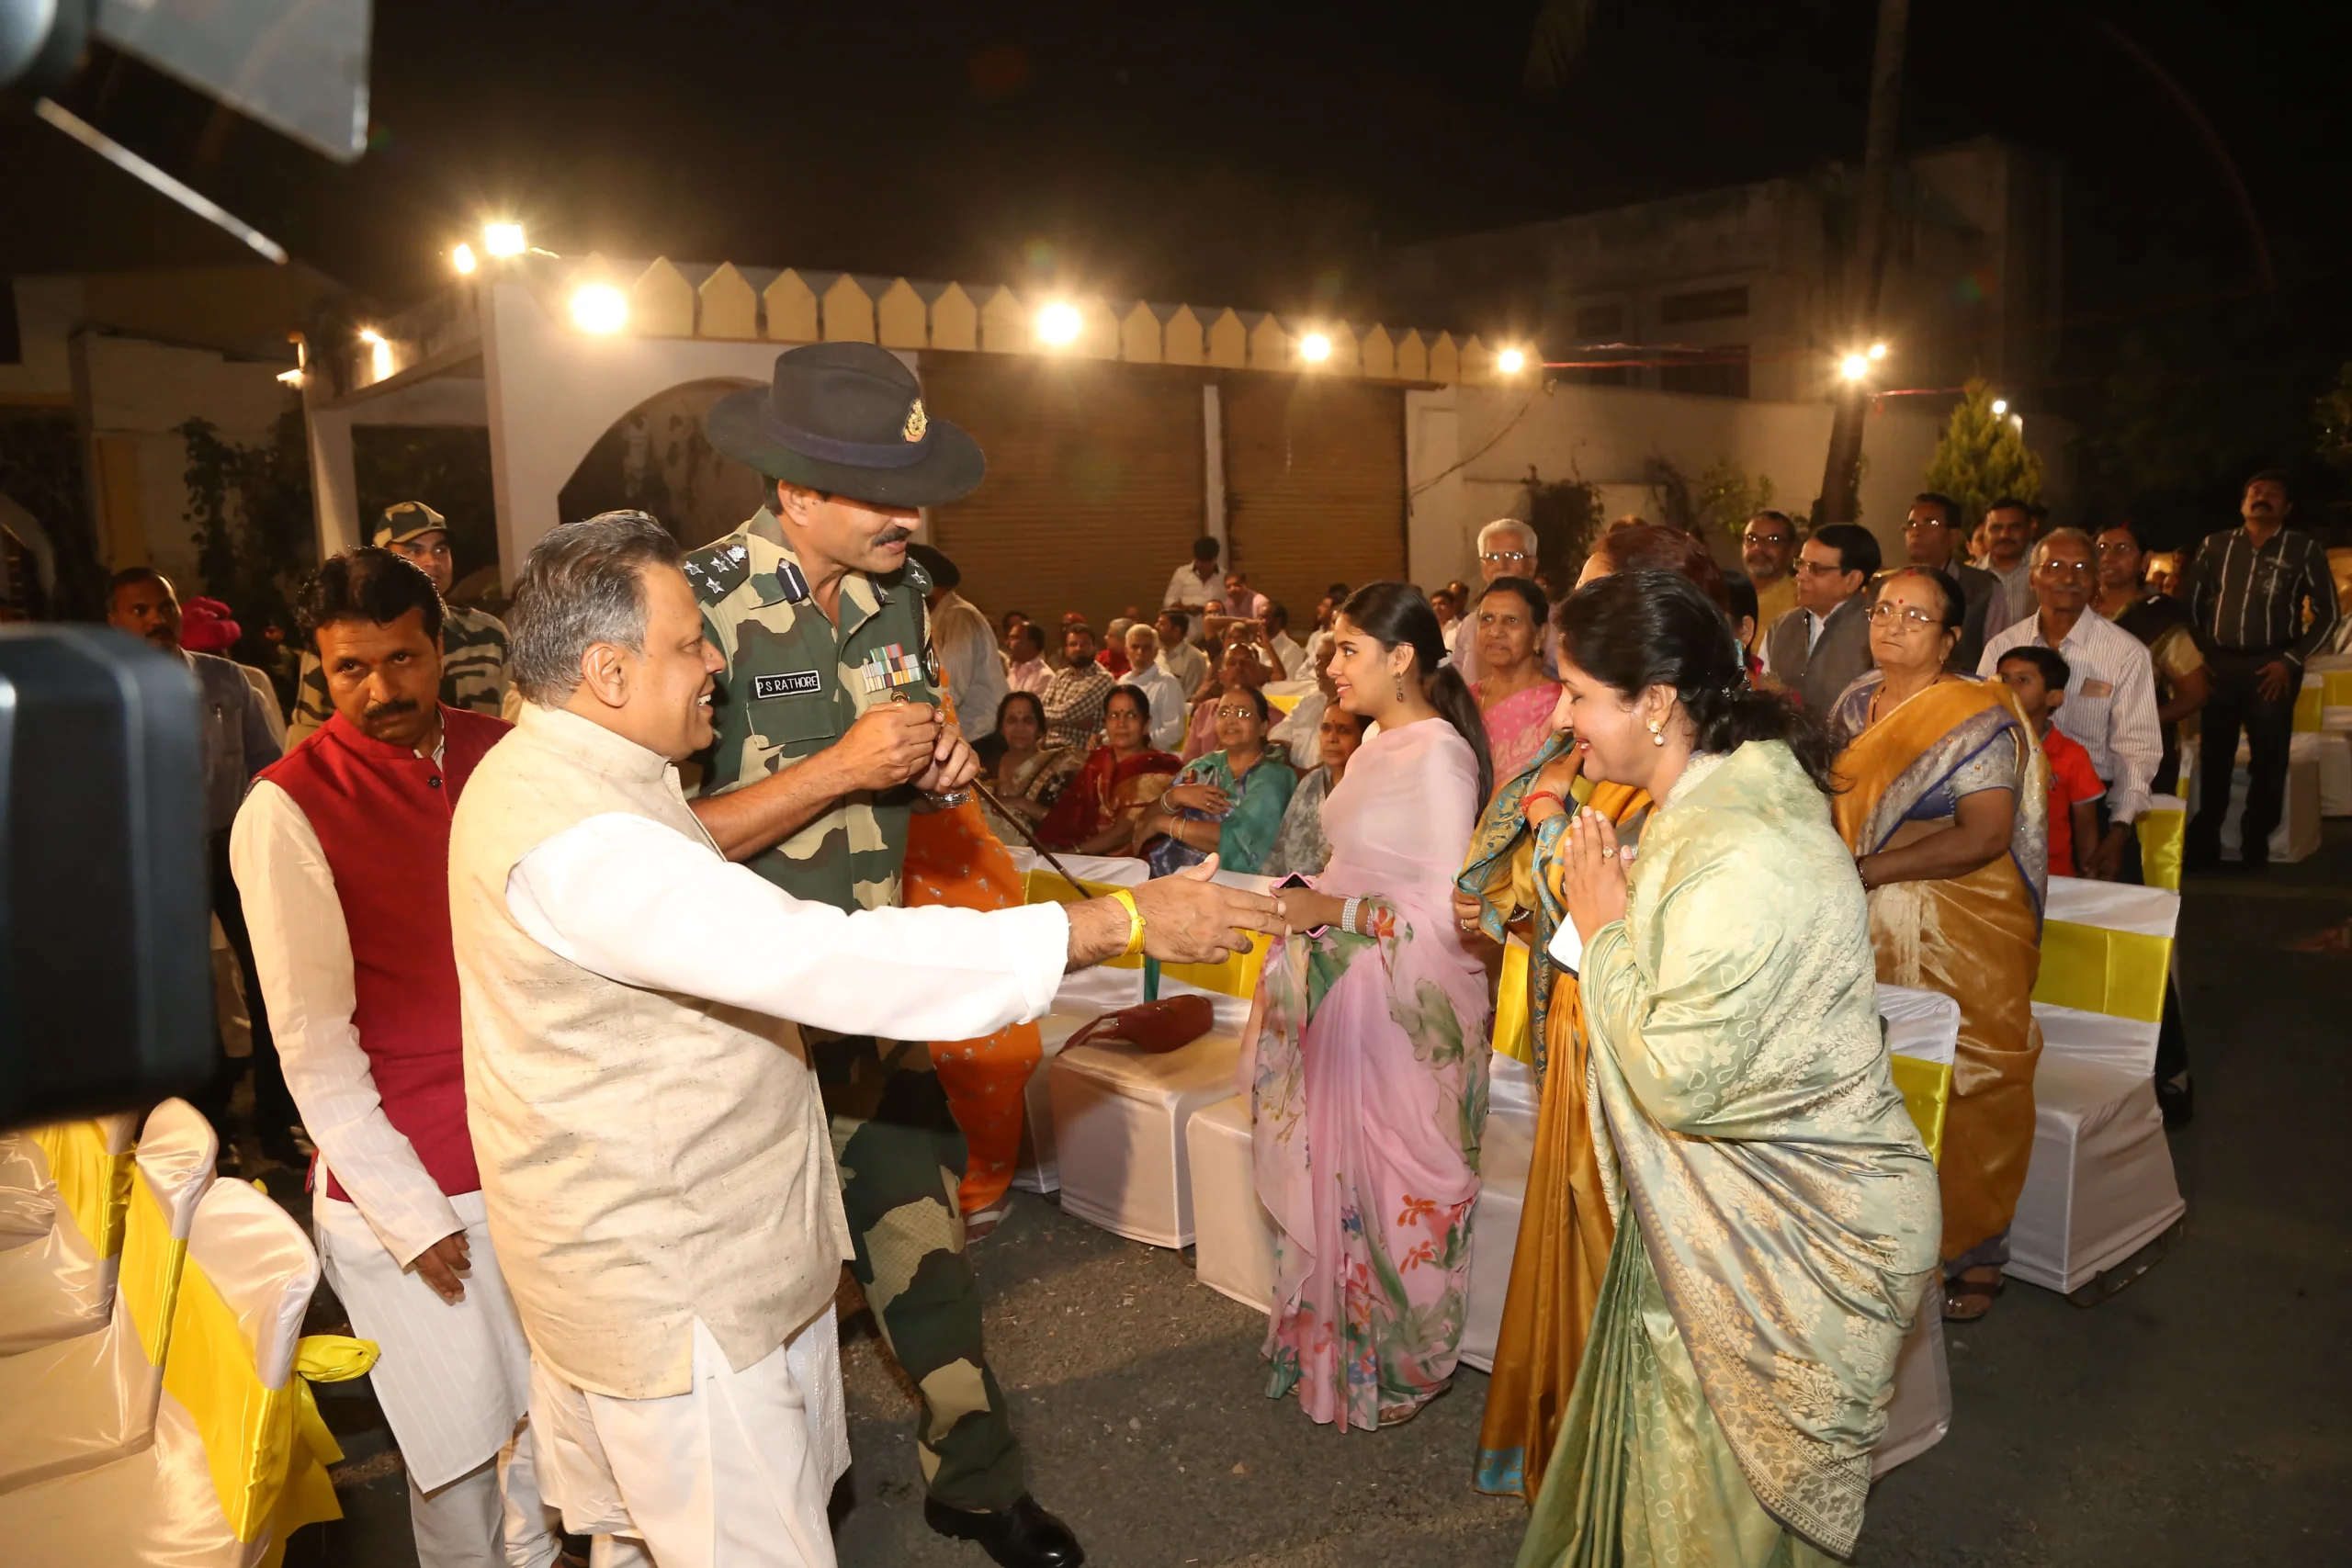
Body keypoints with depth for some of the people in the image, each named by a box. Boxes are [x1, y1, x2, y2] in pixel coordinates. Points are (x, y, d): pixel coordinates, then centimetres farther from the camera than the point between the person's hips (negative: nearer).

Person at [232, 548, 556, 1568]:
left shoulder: (504, 756, 1)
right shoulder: (286, 808, -11)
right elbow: (312, 1038, -10)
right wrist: (409, 1213, -10)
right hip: (406, 1182, -4)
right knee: (462, 1445, 5)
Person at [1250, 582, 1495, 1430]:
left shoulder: (1438, 756, -17)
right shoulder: (1377, 747, 11)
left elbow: (1447, 913, -20)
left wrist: (1334, 911, -16)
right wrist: (1306, 901, 4)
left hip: (1407, 1009, -8)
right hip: (1344, 995, 8)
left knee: (1386, 1187, 5)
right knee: (1333, 1176, 15)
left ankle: (1392, 1367, 24)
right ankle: (1336, 1349, 32)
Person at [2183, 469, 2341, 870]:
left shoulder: (2304, 548, 3)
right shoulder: (2215, 545, 9)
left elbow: (2327, 614, 3)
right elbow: (2193, 603, 13)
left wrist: (2290, 661, -6)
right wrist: (2200, 654, 3)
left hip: (2271, 668, -1)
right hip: (2218, 665, 1)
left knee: (2268, 760, 1)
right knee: (2213, 758, 1)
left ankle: (2255, 847, 10)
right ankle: (2203, 844, 8)